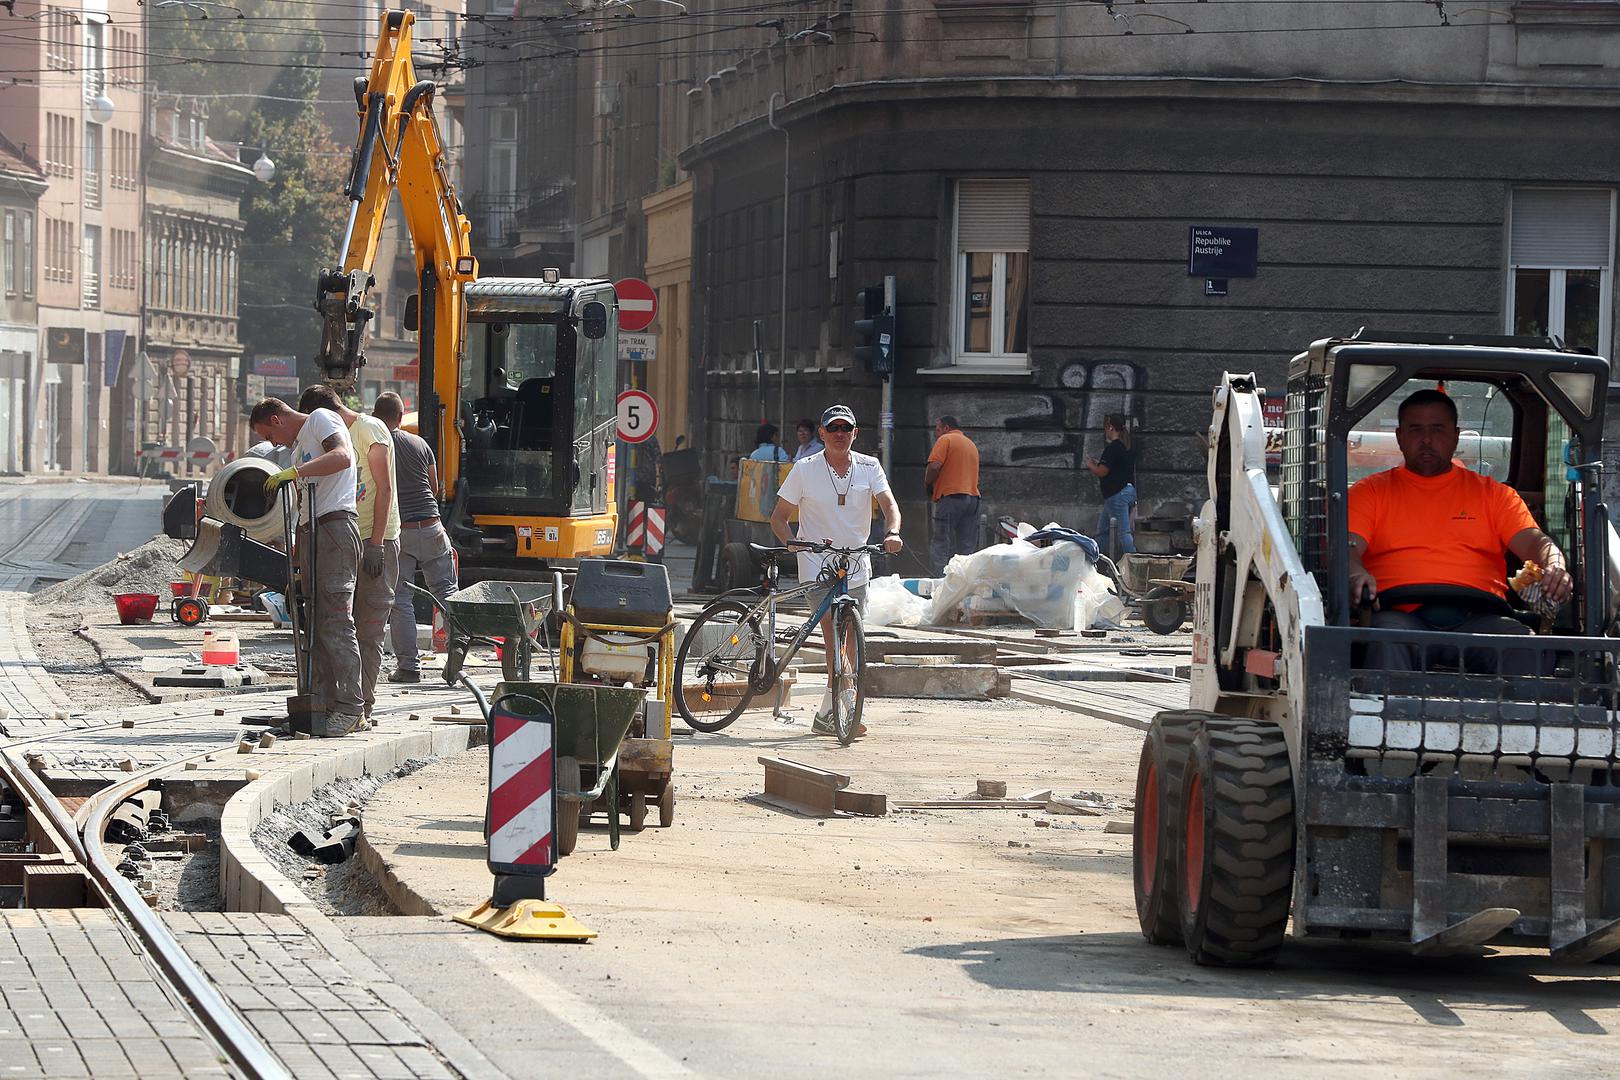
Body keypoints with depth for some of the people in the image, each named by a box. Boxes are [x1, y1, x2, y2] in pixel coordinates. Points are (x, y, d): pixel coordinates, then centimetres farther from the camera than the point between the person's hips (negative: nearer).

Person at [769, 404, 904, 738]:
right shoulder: (805, 470, -4)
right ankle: (848, 707, -23)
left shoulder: (868, 467, 2)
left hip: (856, 566, 4)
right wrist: (791, 542, -19)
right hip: (817, 565, -4)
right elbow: (779, 516, 1)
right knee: (835, 635, -19)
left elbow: (889, 503, -9)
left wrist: (892, 532, -30)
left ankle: (826, 716, 19)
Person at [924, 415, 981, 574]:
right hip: (973, 496, 7)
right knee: (968, 549, 5)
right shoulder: (971, 445, 23)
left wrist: (928, 483, 3)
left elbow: (934, 465, -14)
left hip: (950, 497, -7)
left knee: (942, 549, -7)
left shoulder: (945, 439, 0)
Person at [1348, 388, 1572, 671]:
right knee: (1387, 638, -38)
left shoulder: (1494, 494, 26)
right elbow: (1348, 547, 7)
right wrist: (1355, 574, -20)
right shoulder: (1370, 492, 22)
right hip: (1403, 614, -1)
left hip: (1477, 618, 1)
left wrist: (1554, 569, -12)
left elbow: (1535, 542, 14)